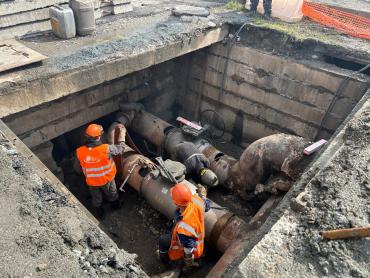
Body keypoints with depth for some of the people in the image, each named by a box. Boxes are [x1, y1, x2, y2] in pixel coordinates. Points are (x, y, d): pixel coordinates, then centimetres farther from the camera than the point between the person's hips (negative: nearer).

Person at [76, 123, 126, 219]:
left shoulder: (79, 152, -25)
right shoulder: (106, 149, -35)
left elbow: (82, 167, -6)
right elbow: (120, 148, -17)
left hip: (91, 181, 2)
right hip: (106, 179, -2)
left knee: (96, 198, 29)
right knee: (111, 193, 31)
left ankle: (100, 213, 53)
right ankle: (116, 205, 59)